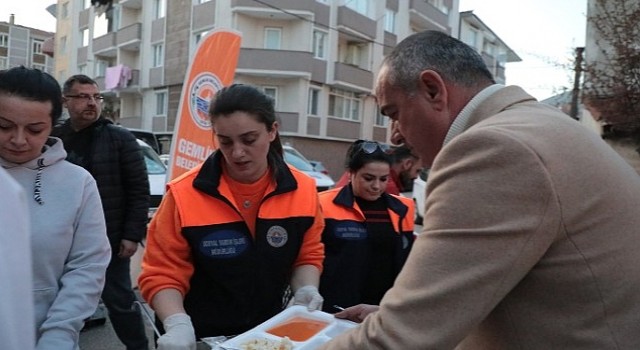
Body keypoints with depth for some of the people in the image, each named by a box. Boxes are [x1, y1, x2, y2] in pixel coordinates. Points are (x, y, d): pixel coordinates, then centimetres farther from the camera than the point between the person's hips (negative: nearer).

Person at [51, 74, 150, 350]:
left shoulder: (120, 138, -3)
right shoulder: (53, 139, 5)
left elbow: (139, 190, -6)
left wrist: (132, 234, -11)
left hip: (109, 240, -3)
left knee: (119, 300, 5)